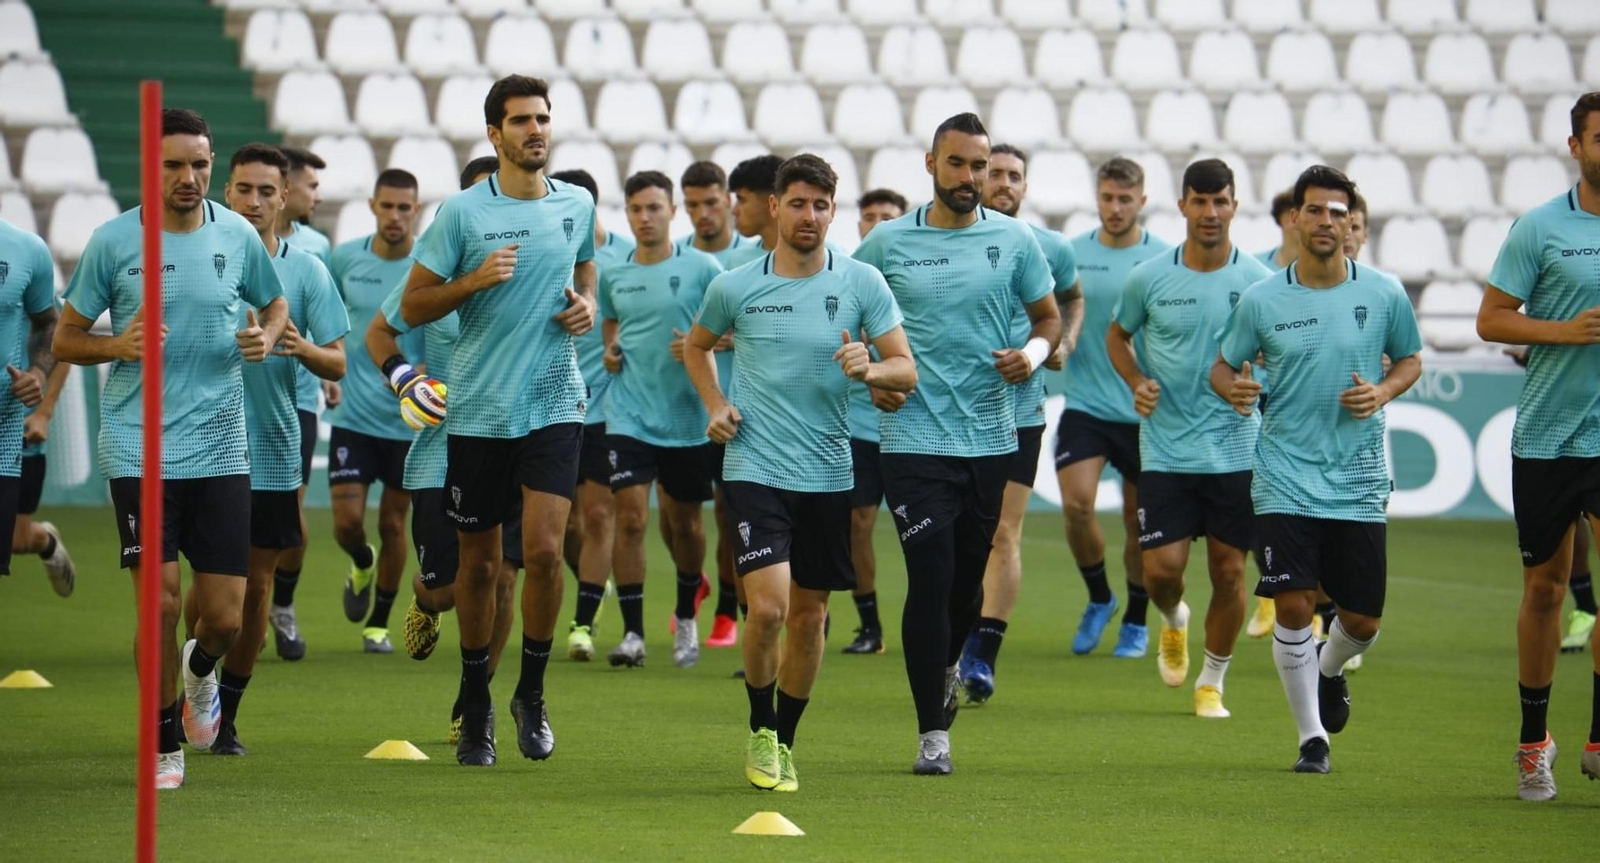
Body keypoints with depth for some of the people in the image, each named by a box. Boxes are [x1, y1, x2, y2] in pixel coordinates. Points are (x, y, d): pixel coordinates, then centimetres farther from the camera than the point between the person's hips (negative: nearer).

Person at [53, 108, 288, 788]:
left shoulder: (238, 235, 3)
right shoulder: (112, 241, -3)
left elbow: (275, 302, 22)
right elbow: (65, 340, 4)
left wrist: (265, 336, -1)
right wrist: (117, 345, -16)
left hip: (219, 449, 2)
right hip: (137, 448, -2)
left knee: (225, 616, -1)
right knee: (161, 603, -8)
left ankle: (199, 670, 36)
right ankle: (164, 744, 12)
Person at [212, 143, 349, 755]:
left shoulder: (306, 270, 4)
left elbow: (339, 364, 2)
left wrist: (303, 348, -19)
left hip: (274, 451, 2)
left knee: (256, 585, 6)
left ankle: (228, 712, 17)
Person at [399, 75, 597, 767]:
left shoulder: (578, 205, 6)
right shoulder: (462, 212, -4)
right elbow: (412, 307, -1)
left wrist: (588, 304, 6)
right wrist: (474, 280, -16)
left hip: (554, 404, 1)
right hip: (477, 408, -1)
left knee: (544, 549, -14)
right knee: (478, 560, 7)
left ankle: (532, 695, 5)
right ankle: (475, 707, 23)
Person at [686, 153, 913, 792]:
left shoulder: (862, 284, 0)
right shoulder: (734, 287, 0)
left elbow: (906, 371, 1)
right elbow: (698, 345, 20)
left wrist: (869, 368, -21)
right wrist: (714, 404, 4)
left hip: (828, 473, 2)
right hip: (755, 468, -2)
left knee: (809, 617, 8)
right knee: (767, 606, -16)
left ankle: (784, 742, 27)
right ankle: (760, 731, 6)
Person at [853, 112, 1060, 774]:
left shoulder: (1014, 240, 4)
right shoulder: (887, 242, 1)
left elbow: (1048, 316, 14)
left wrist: (1035, 353, -8)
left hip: (991, 439, 2)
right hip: (915, 439, -2)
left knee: (970, 575, 11)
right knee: (930, 576, -10)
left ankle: (945, 664, 43)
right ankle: (933, 731, -4)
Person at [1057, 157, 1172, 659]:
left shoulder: (1166, 259, -3)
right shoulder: (1070, 255, 2)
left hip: (1146, 412, -1)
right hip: (1085, 405, 1)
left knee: (1140, 522, 4)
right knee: (1076, 504, -14)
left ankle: (1136, 621, 24)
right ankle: (1099, 599, 11)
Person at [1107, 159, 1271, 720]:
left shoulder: (1258, 281, -2)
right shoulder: (1149, 278, -1)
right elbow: (1117, 336, 15)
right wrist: (1137, 383, -3)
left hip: (1235, 451, 0)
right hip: (1165, 450, 0)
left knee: (1229, 570, 2)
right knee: (1161, 569, -8)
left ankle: (1212, 682, 20)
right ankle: (1173, 619, 29)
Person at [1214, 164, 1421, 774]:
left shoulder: (1383, 294, -1)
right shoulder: (1260, 300, -2)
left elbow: (1410, 358, 13)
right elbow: (1223, 364, 9)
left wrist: (1383, 391, -7)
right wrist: (1232, 386, -15)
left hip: (1359, 483, 1)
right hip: (1285, 478, -1)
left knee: (1363, 618, 5)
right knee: (1293, 605, -10)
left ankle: (1330, 671, 42)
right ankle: (1311, 736, 5)